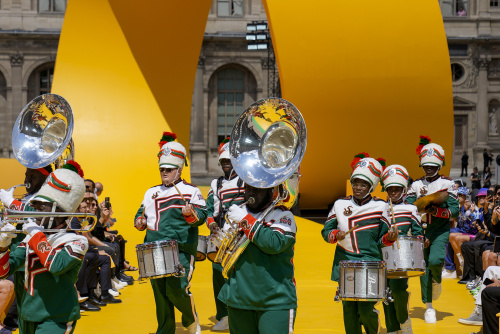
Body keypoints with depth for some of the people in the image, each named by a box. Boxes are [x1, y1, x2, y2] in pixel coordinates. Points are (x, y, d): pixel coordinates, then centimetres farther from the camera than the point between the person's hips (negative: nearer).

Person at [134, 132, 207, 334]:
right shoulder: (152, 192, 19)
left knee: (176, 289, -16)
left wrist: (191, 213, -29)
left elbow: (201, 216, -7)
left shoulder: (191, 191, 3)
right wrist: (140, 222, 2)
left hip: (181, 250, -5)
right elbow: (141, 213, 24)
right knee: (160, 293, 6)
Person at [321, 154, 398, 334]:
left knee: (365, 310, -6)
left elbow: (382, 240, 7)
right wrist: (335, 234, -10)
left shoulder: (380, 207, 3)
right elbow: (326, 231, 11)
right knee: (349, 309, 4)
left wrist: (390, 237, -14)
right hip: (345, 263, 2)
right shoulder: (340, 204, 7)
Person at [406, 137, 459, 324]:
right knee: (424, 267, 4)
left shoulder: (447, 183, 0)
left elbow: (455, 211, -7)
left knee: (435, 260, -25)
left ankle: (437, 281, 12)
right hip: (421, 230, 3)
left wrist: (436, 211, -24)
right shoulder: (416, 185, 8)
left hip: (440, 230, -3)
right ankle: (429, 308, 16)